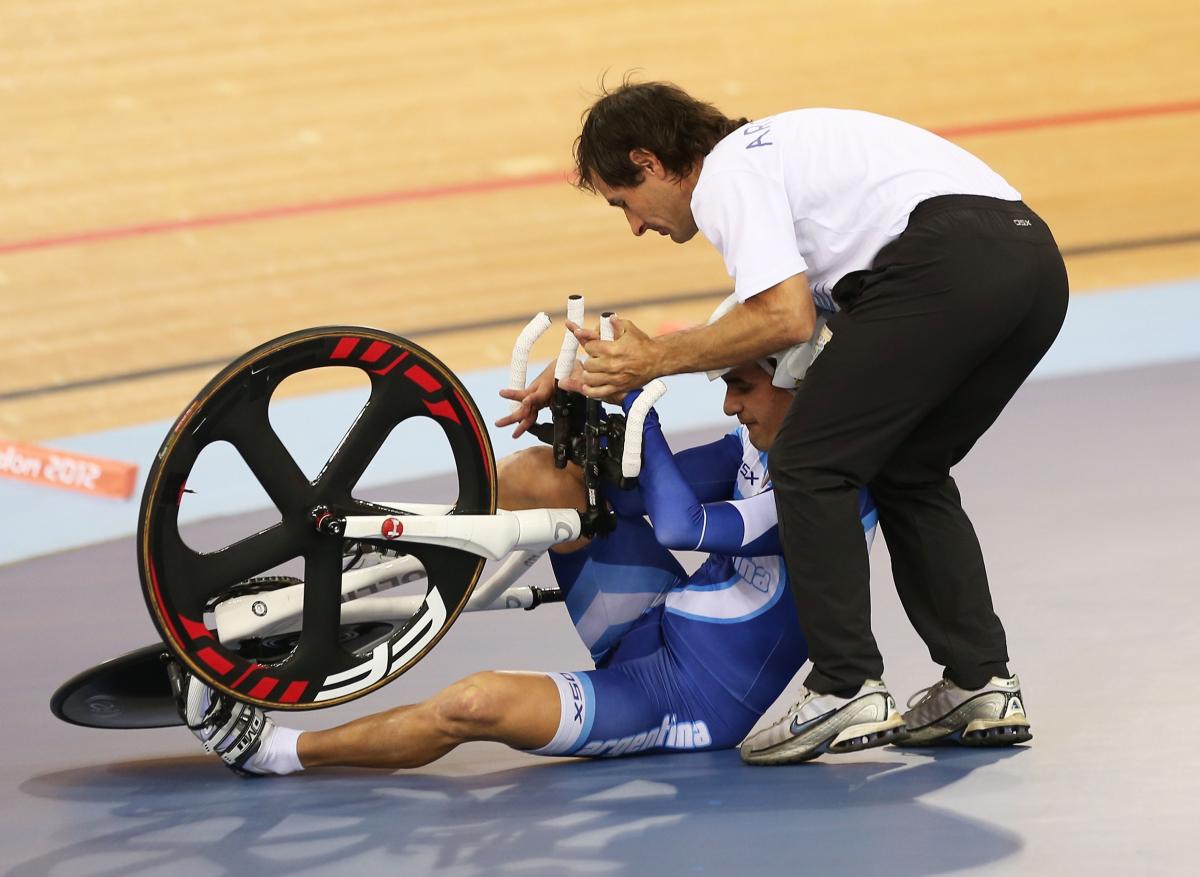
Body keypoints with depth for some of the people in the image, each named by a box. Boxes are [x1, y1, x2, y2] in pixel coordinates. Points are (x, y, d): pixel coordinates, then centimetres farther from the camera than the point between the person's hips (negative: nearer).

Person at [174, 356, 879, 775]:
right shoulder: (765, 446, 4)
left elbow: (678, 524, -34)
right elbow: (631, 489, 4)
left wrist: (637, 393, -27)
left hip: (690, 702, -9)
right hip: (653, 629, 9)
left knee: (476, 703, -26)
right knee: (539, 476, -5)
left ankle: (271, 749, -9)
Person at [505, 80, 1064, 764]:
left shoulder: (725, 175, 3)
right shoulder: (769, 145, 33)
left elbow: (787, 318, -10)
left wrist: (658, 359, 2)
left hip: (947, 262, -10)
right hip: (1033, 254, 10)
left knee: (810, 464, 0)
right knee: (909, 474, 21)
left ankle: (846, 686, -5)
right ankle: (983, 684, 15)